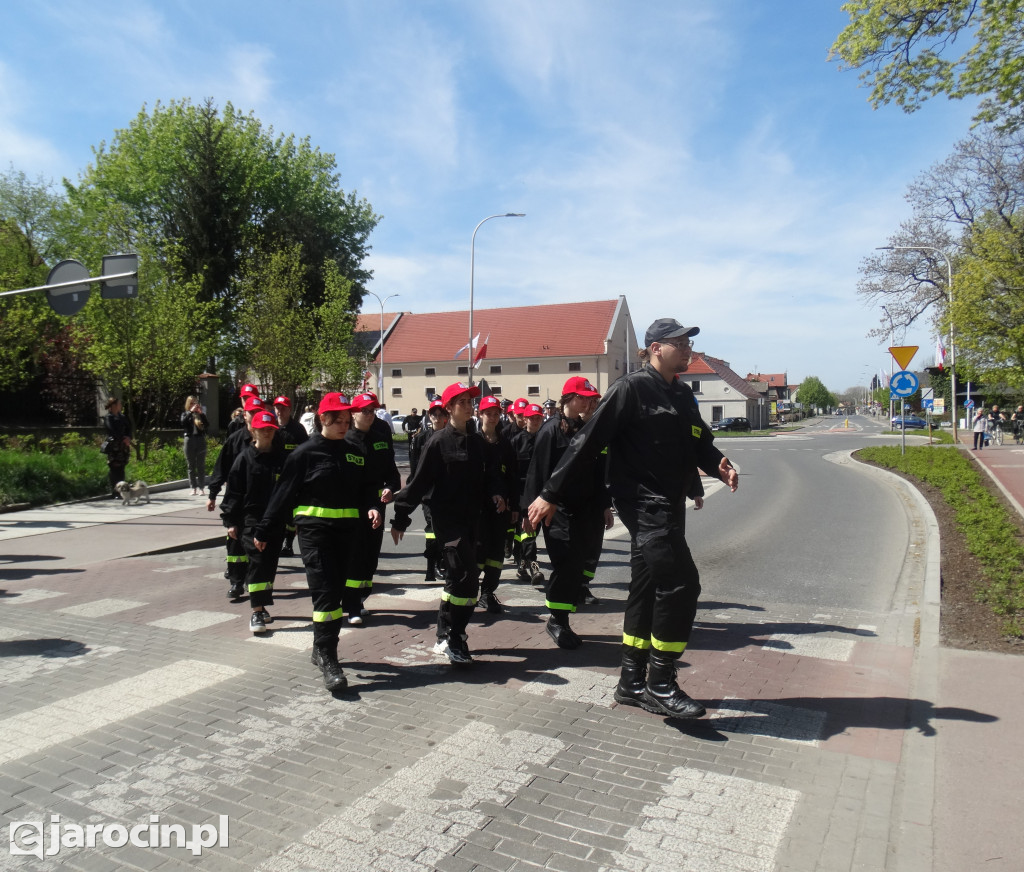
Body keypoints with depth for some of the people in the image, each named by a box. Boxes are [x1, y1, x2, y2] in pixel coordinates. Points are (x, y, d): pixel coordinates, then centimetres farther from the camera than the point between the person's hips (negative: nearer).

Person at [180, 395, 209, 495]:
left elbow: (207, 424, -5)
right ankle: (194, 488, 5)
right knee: (191, 466, 2)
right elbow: (183, 423, -10)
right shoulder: (185, 414, 11)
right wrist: (191, 412, -14)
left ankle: (201, 488, 1)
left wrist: (201, 413, -13)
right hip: (189, 440, 0)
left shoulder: (201, 414, 11)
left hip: (201, 440, 0)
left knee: (201, 466, -1)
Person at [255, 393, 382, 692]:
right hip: (314, 530, -5)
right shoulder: (306, 452, -4)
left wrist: (372, 507, -5)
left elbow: (365, 488, 17)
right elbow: (283, 495, -2)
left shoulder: (354, 453, 11)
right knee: (325, 592, -12)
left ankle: (321, 649, 26)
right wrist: (264, 531, 0)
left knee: (336, 591, 11)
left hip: (346, 530, 5)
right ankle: (328, 660, -8)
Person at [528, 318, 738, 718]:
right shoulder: (632, 388, -11)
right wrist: (551, 494, -15)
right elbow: (589, 441, -14)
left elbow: (701, 444, 18)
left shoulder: (683, 395, 15)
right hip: (644, 503, -9)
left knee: (647, 590, 13)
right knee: (680, 583, -12)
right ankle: (660, 685, 2)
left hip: (668, 506, 9)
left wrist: (719, 465, -6)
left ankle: (632, 683, 25)